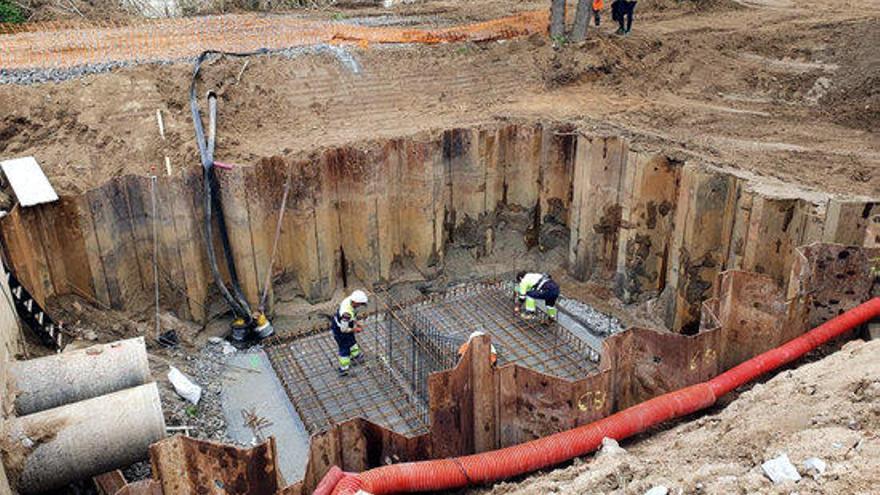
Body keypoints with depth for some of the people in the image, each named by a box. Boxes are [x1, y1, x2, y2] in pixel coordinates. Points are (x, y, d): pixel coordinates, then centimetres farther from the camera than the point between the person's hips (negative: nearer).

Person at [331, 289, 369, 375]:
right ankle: (344, 369, 30)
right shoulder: (347, 313, -44)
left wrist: (356, 322, 1)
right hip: (339, 330, -9)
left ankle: (356, 355, 56)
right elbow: (344, 329, -30)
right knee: (344, 348, 10)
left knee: (351, 340, 30)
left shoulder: (350, 300, -19)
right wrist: (355, 330, -16)